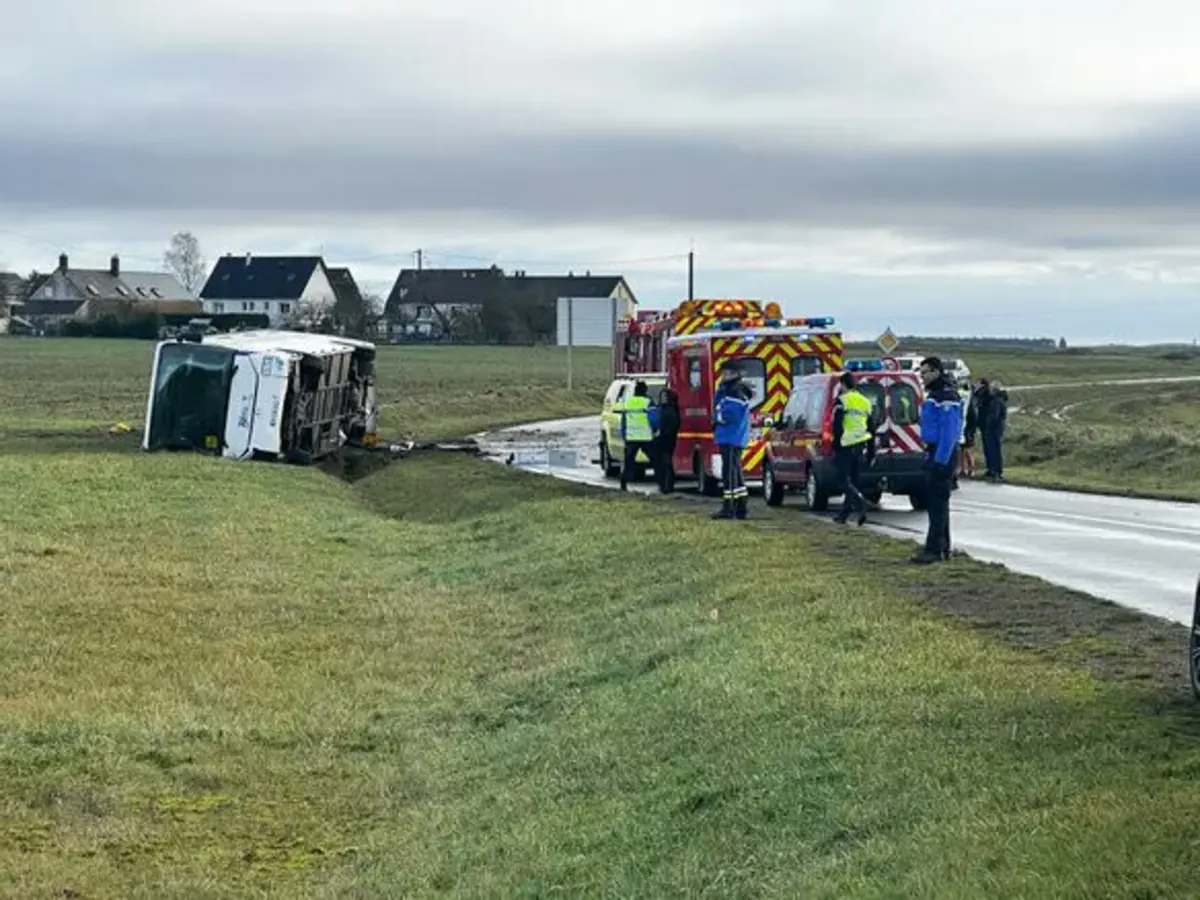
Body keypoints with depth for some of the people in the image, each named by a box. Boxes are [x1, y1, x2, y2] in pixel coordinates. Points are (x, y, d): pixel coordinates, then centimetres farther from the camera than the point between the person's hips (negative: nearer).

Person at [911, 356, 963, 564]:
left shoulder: (946, 397, -17)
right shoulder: (934, 394, 17)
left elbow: (949, 431, -22)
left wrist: (941, 459, -24)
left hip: (942, 455, -11)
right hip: (934, 452, 11)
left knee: (937, 502, -11)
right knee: (935, 501, 15)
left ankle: (934, 549, -11)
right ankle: (942, 547, 22)